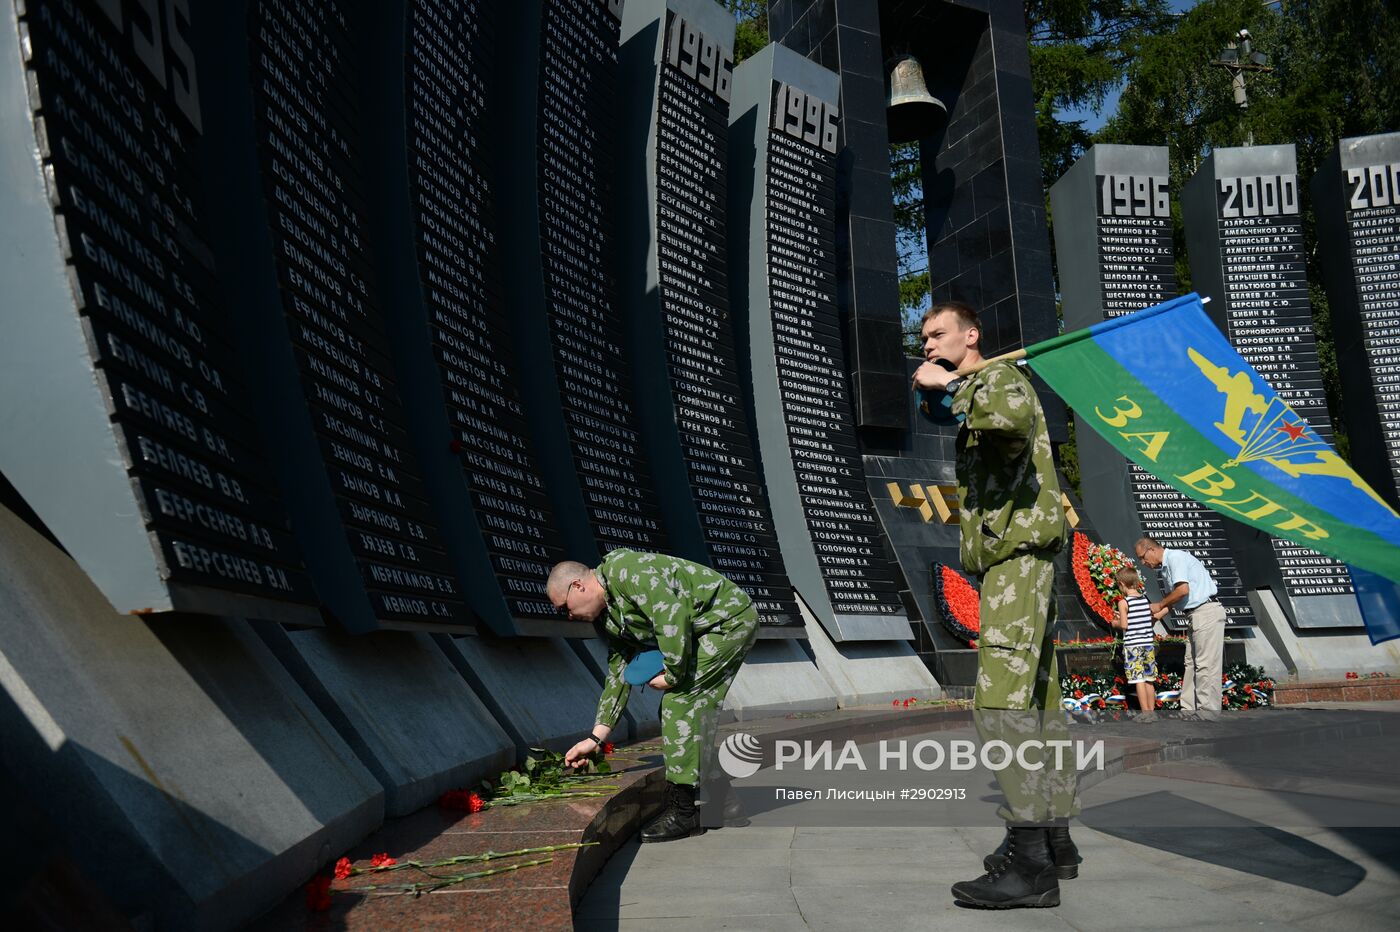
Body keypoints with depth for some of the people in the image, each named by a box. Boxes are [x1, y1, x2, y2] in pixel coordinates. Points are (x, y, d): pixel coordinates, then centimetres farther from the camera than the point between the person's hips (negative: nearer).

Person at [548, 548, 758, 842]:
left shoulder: (624, 570, -20)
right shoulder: (608, 617, 11)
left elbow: (673, 615, -29)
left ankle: (683, 811, -9)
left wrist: (673, 675, -18)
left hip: (730, 618, -10)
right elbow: (618, 675, 15)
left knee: (679, 701, -13)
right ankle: (715, 801, 21)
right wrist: (596, 737, 14)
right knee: (694, 709, 11)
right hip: (709, 632, 10)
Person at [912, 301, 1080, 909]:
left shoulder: (1001, 376, -4)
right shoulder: (974, 400, 26)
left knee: (1000, 703, -18)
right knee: (1038, 703, 10)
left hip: (1017, 553, -11)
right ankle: (1055, 840, 17)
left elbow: (1014, 417, -30)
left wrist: (952, 383, -19)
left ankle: (1031, 862, -19)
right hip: (1011, 561, 11)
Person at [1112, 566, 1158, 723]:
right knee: (1149, 680, 12)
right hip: (1148, 644, 6)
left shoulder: (1123, 602, -11)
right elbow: (1152, 620, 13)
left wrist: (1115, 623, 7)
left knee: (1139, 680, -2)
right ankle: (1152, 711, 17)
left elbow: (1124, 625, -15)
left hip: (1132, 646, -6)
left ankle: (1145, 713, -1)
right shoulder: (1146, 600, 6)